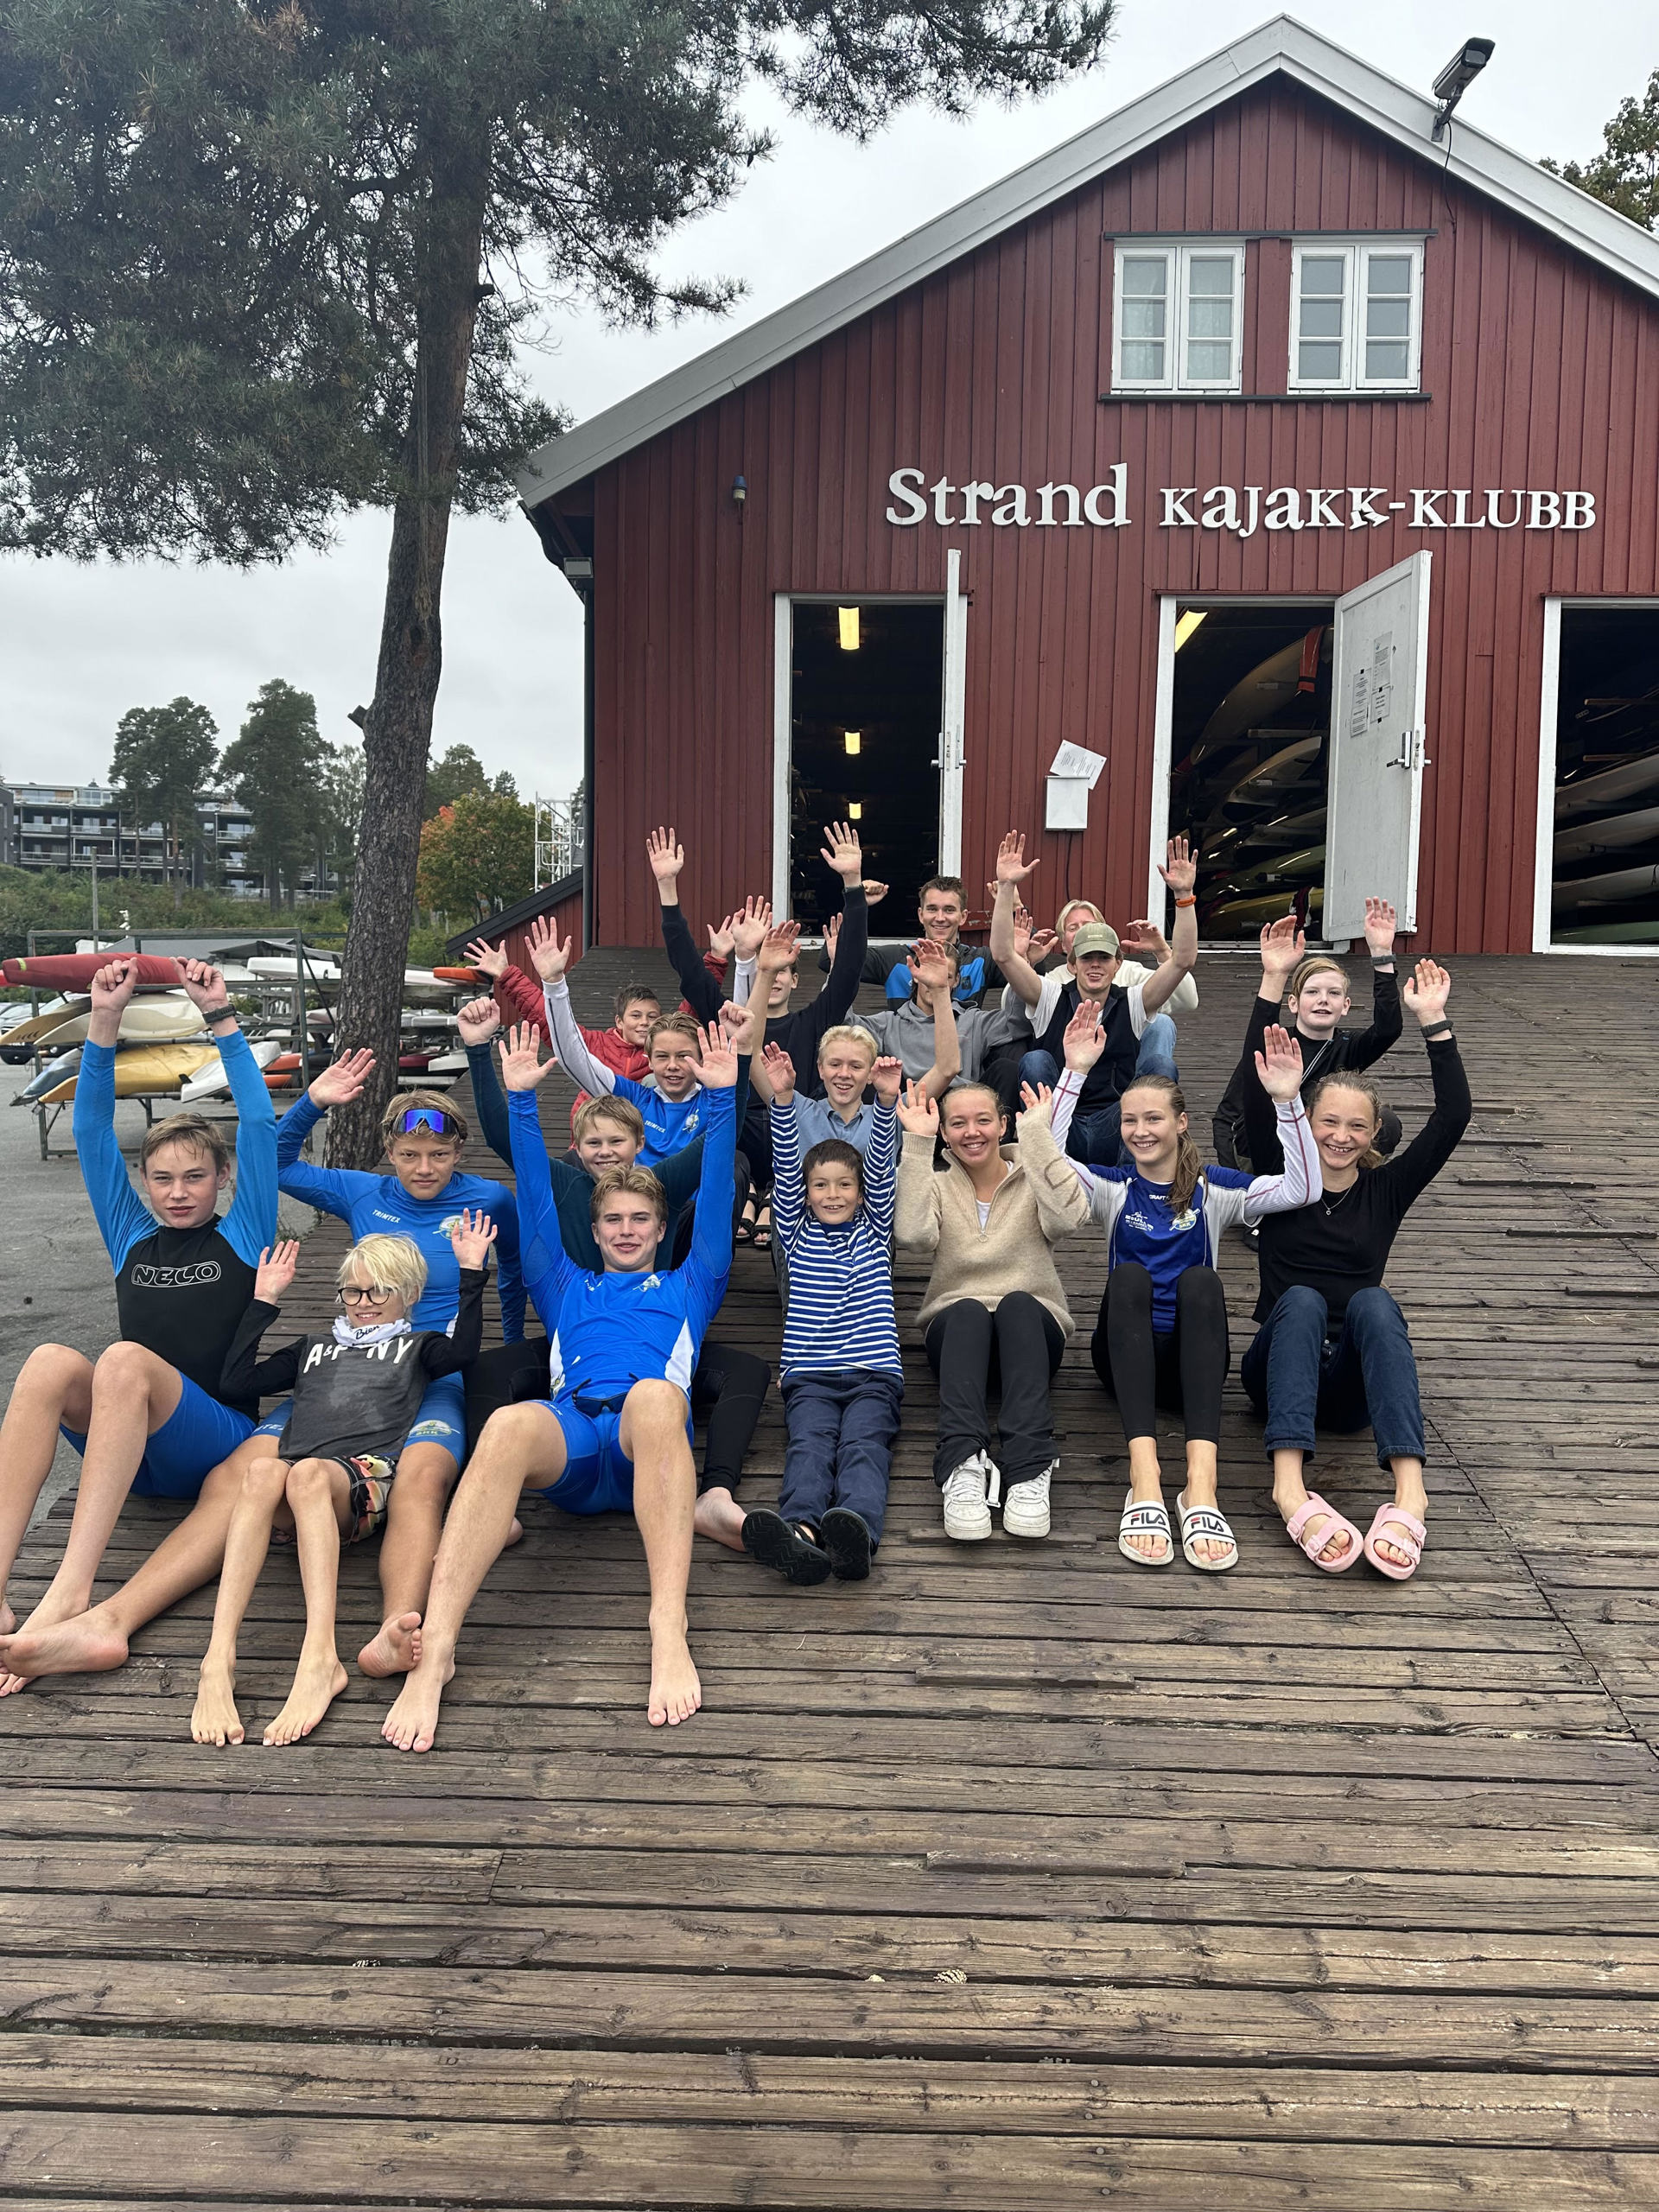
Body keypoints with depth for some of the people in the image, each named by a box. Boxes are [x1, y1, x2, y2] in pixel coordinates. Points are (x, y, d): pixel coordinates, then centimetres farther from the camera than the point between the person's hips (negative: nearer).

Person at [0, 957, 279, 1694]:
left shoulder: (242, 1236, 11)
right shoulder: (130, 1237, 20)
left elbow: (260, 1123, 3)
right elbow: (92, 1130, 13)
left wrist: (220, 1017, 1)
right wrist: (104, 1021, 5)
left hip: (219, 1438, -3)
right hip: (125, 1450, 3)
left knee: (126, 1360, -34)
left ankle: (69, 1595, -46)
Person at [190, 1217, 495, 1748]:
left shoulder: (416, 1347, 30)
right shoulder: (314, 1348, 40)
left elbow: (463, 1349, 7)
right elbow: (238, 1379, 29)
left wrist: (471, 1272, 2)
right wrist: (264, 1300, 29)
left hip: (368, 1476, -2)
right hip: (293, 1493, 3)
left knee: (307, 1473, -38)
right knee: (263, 1471, -35)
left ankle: (320, 1659, -54)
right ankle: (217, 1662, -51)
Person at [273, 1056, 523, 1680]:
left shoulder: (489, 1201, 8)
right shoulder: (364, 1194, 14)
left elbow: (515, 1274, 25)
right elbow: (276, 1164, 22)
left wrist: (515, 1355, 32)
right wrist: (313, 1102, 8)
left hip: (442, 1377, -4)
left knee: (422, 1473, -41)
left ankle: (394, 1633, -62)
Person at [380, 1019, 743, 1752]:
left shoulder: (687, 1287, 34)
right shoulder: (568, 1288, 37)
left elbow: (715, 1197, 28)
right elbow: (537, 1200, 33)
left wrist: (721, 1096, 21)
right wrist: (521, 1100, 30)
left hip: (650, 1441, -1)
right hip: (570, 1429, 1)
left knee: (654, 1394, -40)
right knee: (508, 1423, -37)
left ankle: (670, 1634, -52)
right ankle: (433, 1648, -49)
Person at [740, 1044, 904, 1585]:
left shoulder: (873, 1231, 20)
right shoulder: (798, 1235, 20)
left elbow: (882, 1170, 7)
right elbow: (785, 1172, 7)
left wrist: (887, 1101, -7)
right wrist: (783, 1099, -6)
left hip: (873, 1374, 0)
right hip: (808, 1377, 0)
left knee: (863, 1446, -27)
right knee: (809, 1446, -27)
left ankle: (857, 1529, -56)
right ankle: (801, 1530, -56)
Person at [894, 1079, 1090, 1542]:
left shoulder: (1032, 1179, 9)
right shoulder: (938, 1186, 11)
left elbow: (1069, 1216, -16)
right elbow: (912, 1235, -13)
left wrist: (1037, 1132, -14)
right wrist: (917, 1143, -12)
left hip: (1031, 1330, 0)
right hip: (956, 1331, 1)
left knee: (1018, 1303, -34)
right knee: (966, 1310, -34)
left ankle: (1030, 1469, -47)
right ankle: (962, 1464, -50)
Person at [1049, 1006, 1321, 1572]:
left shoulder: (1214, 1188, 10)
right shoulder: (1113, 1187, 11)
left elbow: (1303, 1188, -6)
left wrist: (1288, 1101, -18)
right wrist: (1075, 1071, -16)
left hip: (1192, 1357, 0)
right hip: (1126, 1355, 0)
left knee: (1200, 1281, -31)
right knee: (1129, 1276, -30)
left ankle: (1201, 1485, -48)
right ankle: (1144, 1479, -49)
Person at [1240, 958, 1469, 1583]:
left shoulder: (1385, 1190, 11)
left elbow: (1454, 1116, 0)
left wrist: (1433, 1022, -8)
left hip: (1352, 1385, 1)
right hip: (1280, 1368, -1)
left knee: (1374, 1301, -31)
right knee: (1301, 1299, -32)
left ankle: (1409, 1490, -50)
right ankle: (1289, 1486, -53)